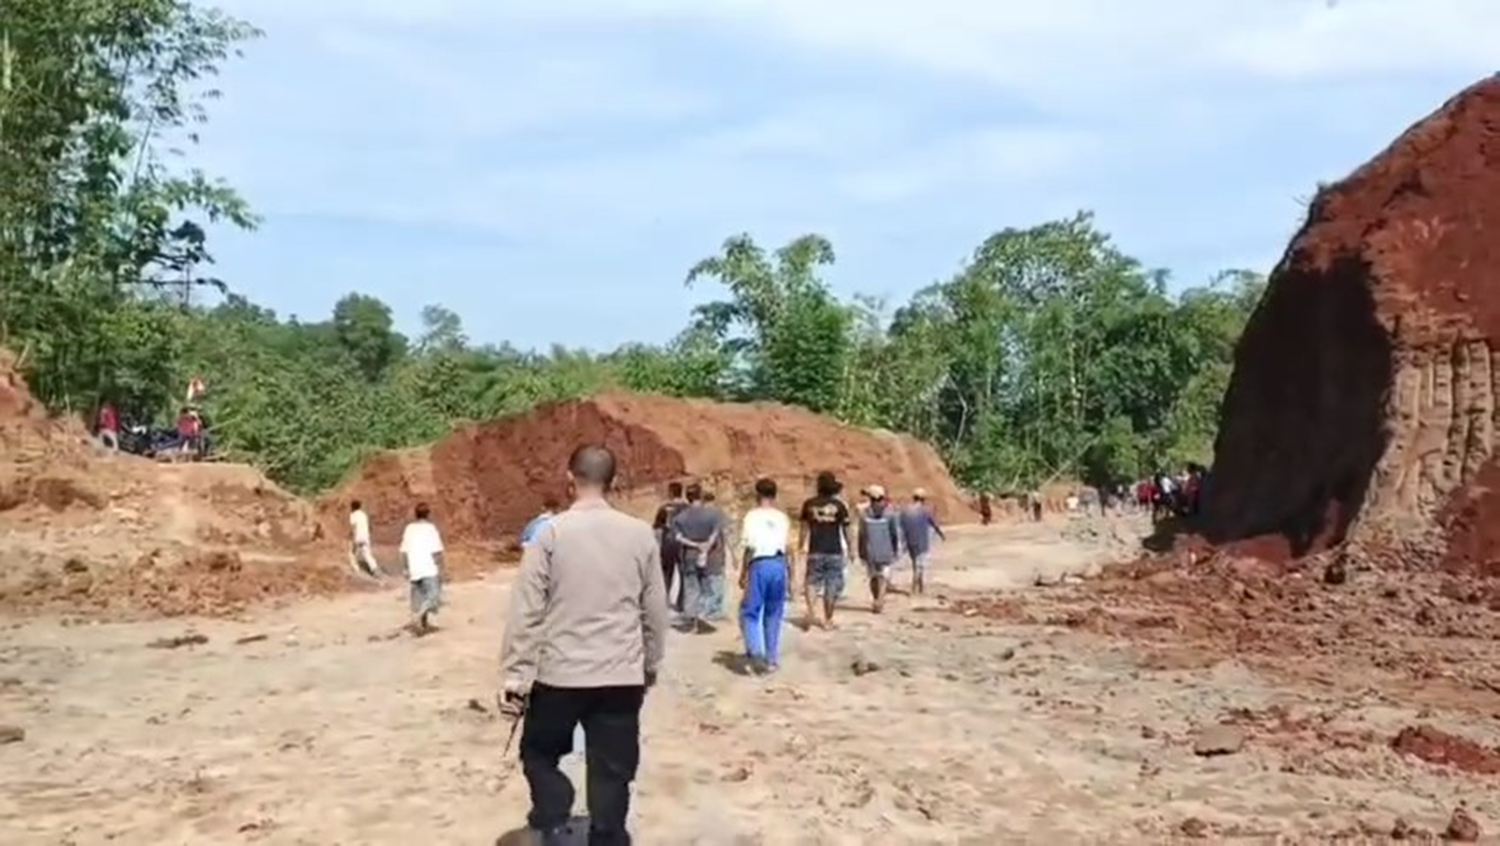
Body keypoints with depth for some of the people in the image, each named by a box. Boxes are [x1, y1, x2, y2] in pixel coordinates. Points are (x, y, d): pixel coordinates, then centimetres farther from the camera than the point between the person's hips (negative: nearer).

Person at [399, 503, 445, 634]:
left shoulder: (409, 528, 8)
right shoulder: (430, 528, -8)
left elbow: (404, 551, 9)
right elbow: (437, 552, -11)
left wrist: (407, 569, 17)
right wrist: (440, 570, -5)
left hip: (414, 571, 6)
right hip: (430, 570, -6)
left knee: (419, 597, 14)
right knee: (434, 597, -3)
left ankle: (424, 625, 15)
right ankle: (418, 616, -22)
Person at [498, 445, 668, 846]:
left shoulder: (551, 532, -7)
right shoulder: (640, 534, 1)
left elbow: (526, 611, -8)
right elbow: (655, 610, 7)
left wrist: (514, 675, -3)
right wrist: (650, 664, 21)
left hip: (560, 674, -2)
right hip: (622, 676, 2)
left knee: (539, 753, 20)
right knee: (612, 773, 10)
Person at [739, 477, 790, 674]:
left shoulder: (752, 516, -3)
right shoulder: (782, 517, 8)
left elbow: (750, 547, -8)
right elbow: (787, 546, 5)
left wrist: (743, 573, -1)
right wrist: (785, 567, 16)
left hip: (760, 564, -4)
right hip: (779, 564, 4)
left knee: (749, 613, 6)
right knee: (774, 614, 14)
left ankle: (755, 652, -13)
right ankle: (772, 659, 17)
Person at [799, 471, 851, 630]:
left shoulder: (809, 504, 1)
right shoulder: (839, 505, -3)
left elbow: (804, 527, 7)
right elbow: (845, 529, -1)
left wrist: (801, 546, 19)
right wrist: (849, 548, 10)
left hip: (815, 551, 1)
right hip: (834, 551, -1)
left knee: (812, 582, 9)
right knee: (832, 586, 9)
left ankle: (812, 612, -13)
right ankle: (828, 619, 13)